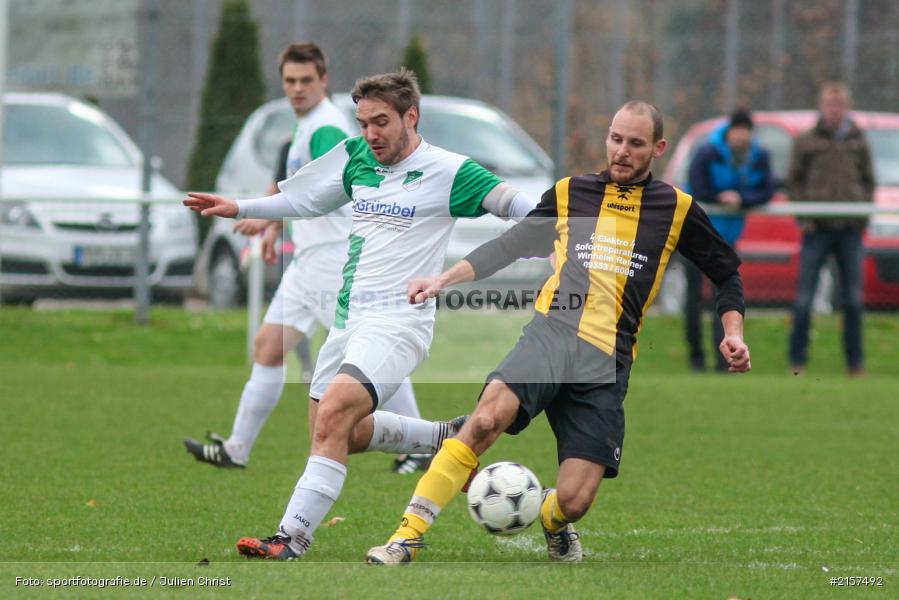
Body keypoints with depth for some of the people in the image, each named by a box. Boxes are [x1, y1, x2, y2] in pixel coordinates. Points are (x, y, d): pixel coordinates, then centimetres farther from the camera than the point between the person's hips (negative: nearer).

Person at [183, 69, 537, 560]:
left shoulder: (448, 173, -9)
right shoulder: (356, 158, 9)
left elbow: (521, 209, -8)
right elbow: (304, 200, 25)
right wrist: (238, 208, 21)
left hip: (396, 322, -8)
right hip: (348, 318, 8)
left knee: (334, 414, -26)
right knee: (343, 435, 13)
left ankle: (292, 540, -29)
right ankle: (443, 438, 33)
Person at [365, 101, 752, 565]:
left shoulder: (677, 209, 12)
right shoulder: (570, 193, 15)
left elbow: (727, 273, 22)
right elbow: (507, 247, 23)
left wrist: (732, 332, 8)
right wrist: (444, 280, 13)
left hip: (608, 360, 0)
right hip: (551, 331, 0)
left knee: (573, 501, -11)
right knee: (488, 416, -31)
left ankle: (553, 518, 29)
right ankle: (408, 536, -28)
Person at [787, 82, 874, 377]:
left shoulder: (858, 142, 10)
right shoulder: (807, 142, 5)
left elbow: (869, 181, 16)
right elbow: (793, 181, 7)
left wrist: (864, 212, 3)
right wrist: (802, 215, -5)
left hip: (851, 230, 2)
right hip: (817, 230, -2)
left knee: (853, 299, 4)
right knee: (804, 297, -4)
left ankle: (856, 361, 12)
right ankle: (797, 360, 3)